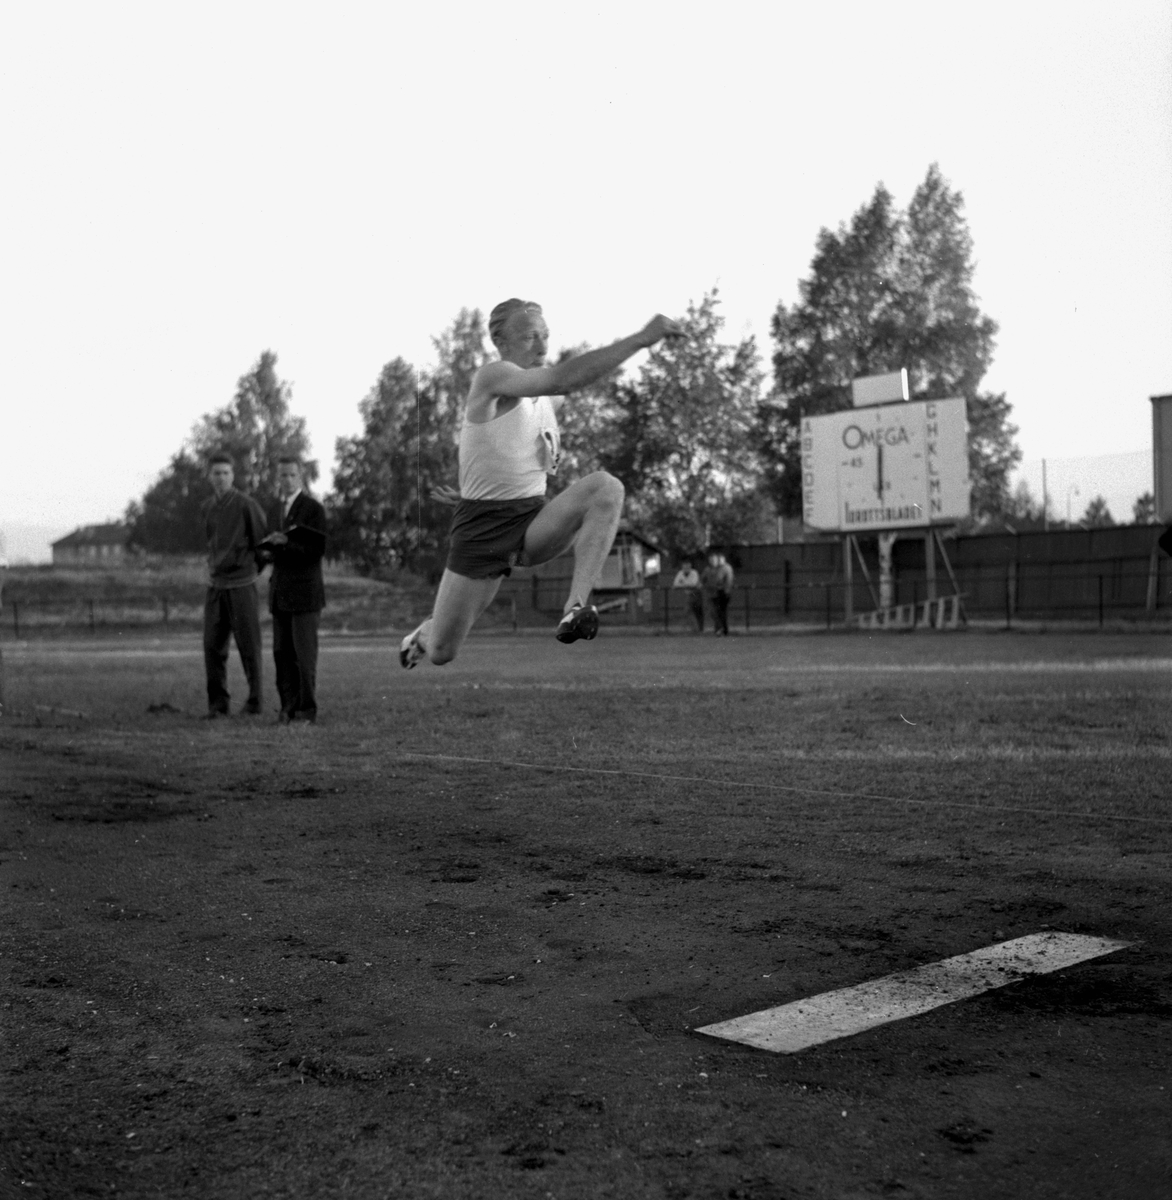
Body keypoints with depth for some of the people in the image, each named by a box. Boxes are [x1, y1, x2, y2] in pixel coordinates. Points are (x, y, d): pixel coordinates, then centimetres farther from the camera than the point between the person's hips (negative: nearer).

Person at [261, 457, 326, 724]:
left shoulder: (313, 509, -5)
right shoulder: (275, 509, 16)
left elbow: (317, 550, -11)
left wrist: (287, 542, -21)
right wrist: (270, 550, 3)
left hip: (305, 590, -6)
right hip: (280, 591, 6)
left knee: (305, 652, -5)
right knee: (282, 652, 4)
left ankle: (307, 709, 1)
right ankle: (289, 706, 10)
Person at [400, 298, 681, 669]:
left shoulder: (549, 399, 6)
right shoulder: (491, 378, -17)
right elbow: (561, 380, -36)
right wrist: (639, 339, -41)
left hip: (534, 520, 5)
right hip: (482, 526, -5)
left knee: (606, 487, -26)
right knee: (441, 652, 2)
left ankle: (576, 607, -31)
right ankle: (424, 634, 42)